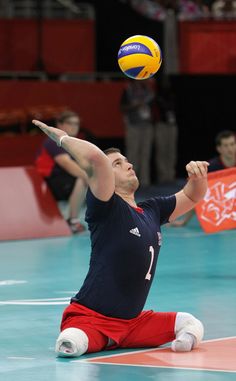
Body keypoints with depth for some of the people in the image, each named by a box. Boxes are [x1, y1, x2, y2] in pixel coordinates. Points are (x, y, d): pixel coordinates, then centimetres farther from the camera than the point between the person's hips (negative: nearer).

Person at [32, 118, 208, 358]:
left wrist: (198, 176, 3)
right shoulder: (106, 208, -9)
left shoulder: (151, 211, 14)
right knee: (71, 345, -37)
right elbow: (95, 157, -25)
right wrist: (62, 138, -12)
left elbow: (191, 196, 25)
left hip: (131, 322, 7)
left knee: (191, 325, -7)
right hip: (90, 318, -7)